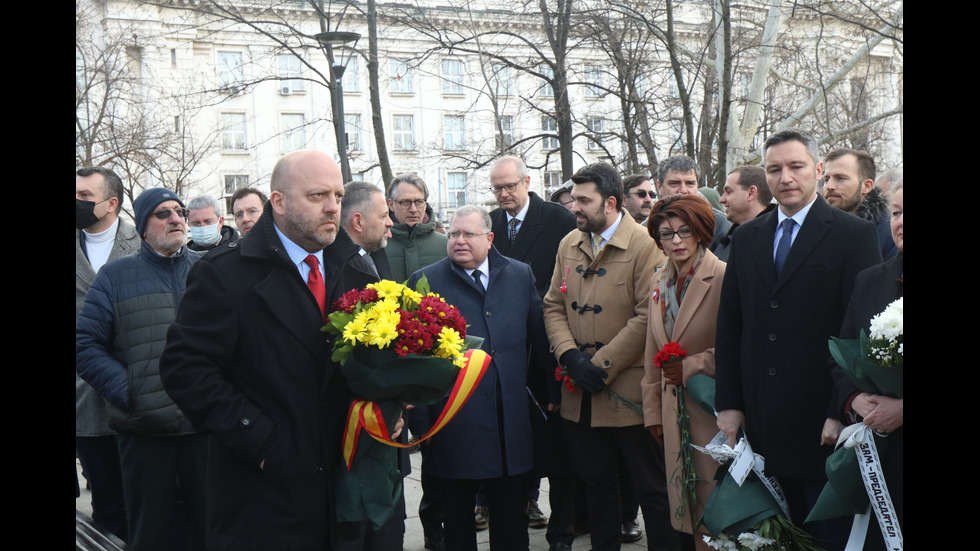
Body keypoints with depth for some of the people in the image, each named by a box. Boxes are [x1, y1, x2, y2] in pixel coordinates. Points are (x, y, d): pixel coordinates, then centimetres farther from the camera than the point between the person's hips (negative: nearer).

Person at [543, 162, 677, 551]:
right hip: (580, 394, 6)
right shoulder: (569, 245, 9)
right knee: (596, 484, 18)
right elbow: (554, 305, 9)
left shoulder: (645, 246, -11)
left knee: (651, 489, 5)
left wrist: (601, 366, -15)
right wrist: (570, 356, -7)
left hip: (629, 391, -6)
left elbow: (647, 317, -16)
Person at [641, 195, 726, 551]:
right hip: (673, 411, 6)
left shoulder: (724, 278, -11)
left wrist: (690, 367, -10)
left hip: (711, 410, -6)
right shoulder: (659, 281, 11)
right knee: (684, 505, 11)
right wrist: (653, 411, 14)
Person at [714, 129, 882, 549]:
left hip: (821, 423, -4)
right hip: (761, 419, 4)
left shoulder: (854, 235, -3)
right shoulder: (746, 238, 11)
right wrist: (728, 403, 5)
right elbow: (729, 326, 11)